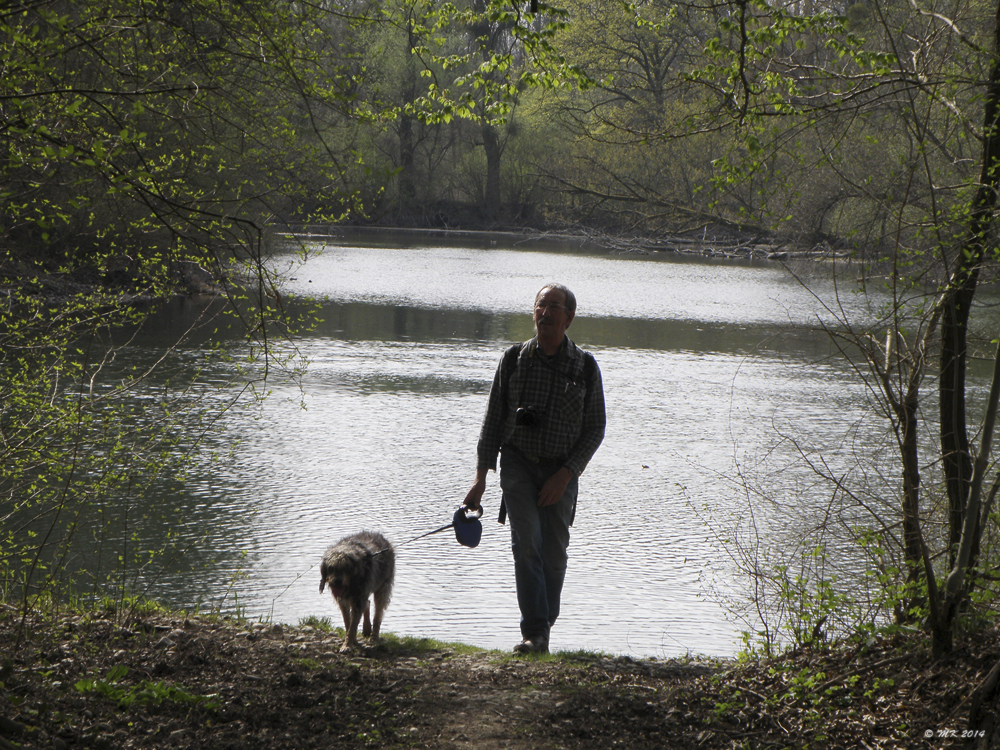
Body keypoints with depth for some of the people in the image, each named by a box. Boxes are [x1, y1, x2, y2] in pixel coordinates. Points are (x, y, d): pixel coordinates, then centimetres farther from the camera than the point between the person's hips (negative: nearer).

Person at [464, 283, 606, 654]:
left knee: (554, 554, 2)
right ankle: (534, 633, -20)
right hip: (518, 463, -1)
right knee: (526, 543, -17)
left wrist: (565, 475, -9)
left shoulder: (585, 366, 0)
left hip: (562, 471, 1)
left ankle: (543, 628, 20)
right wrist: (481, 478, -1)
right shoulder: (514, 359, 1)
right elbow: (493, 420, 5)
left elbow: (595, 428, 2)